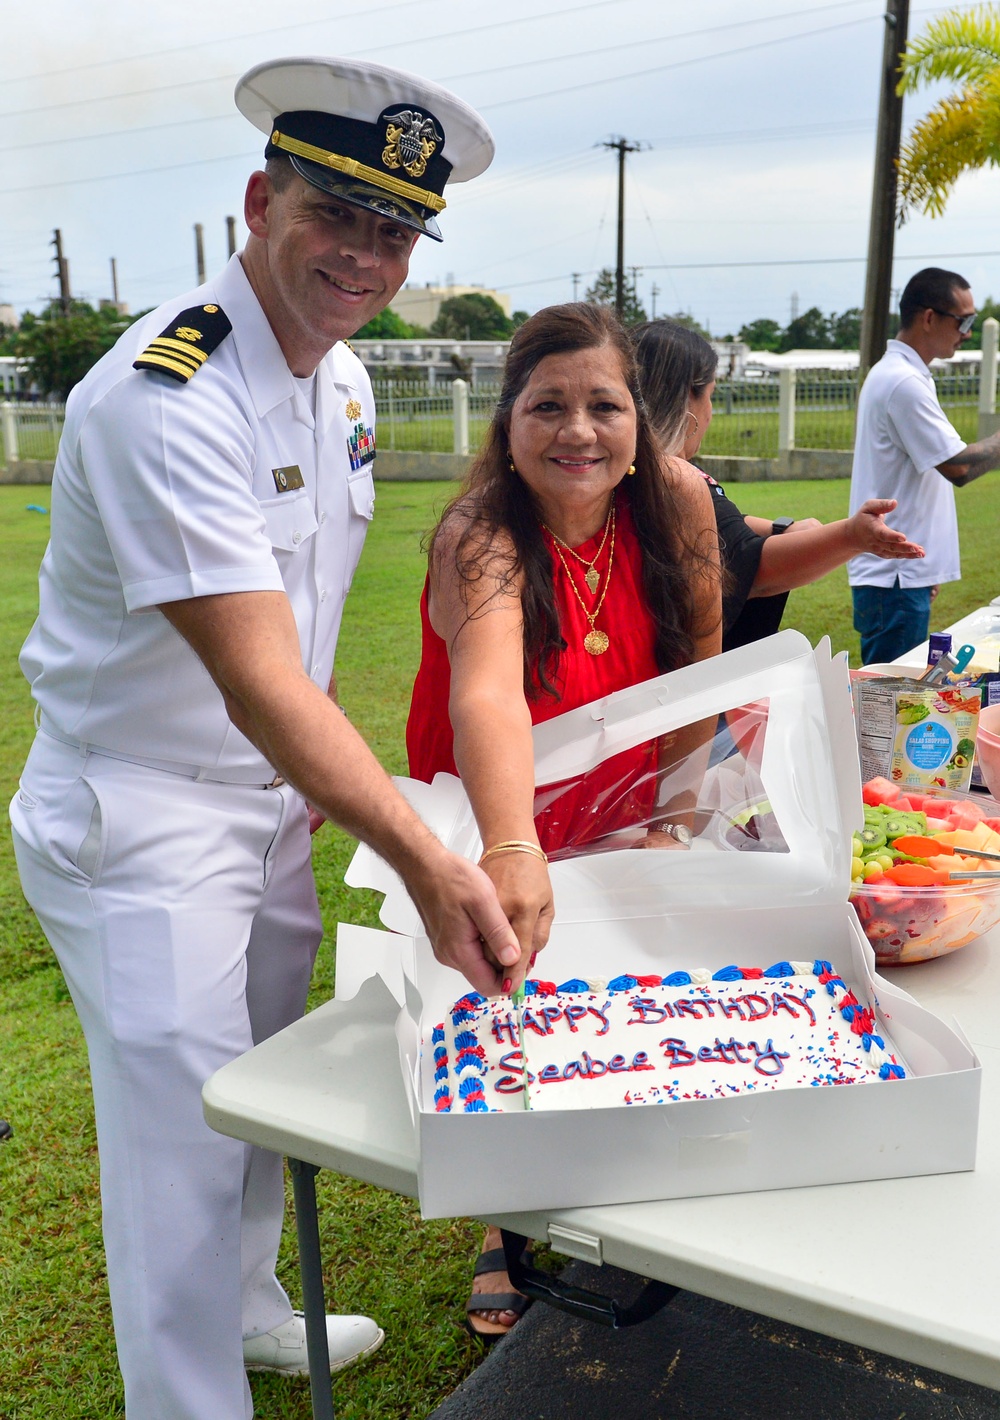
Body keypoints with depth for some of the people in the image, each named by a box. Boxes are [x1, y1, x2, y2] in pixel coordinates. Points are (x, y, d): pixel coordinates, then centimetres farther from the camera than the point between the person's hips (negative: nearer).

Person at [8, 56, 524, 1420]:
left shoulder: (343, 376, 3)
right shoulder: (166, 396, -26)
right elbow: (257, 682, -34)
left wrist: (320, 778, 12)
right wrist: (423, 858, -42)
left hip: (272, 788, 9)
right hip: (137, 816, -8)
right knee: (185, 1135, -1)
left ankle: (247, 1309, 46)